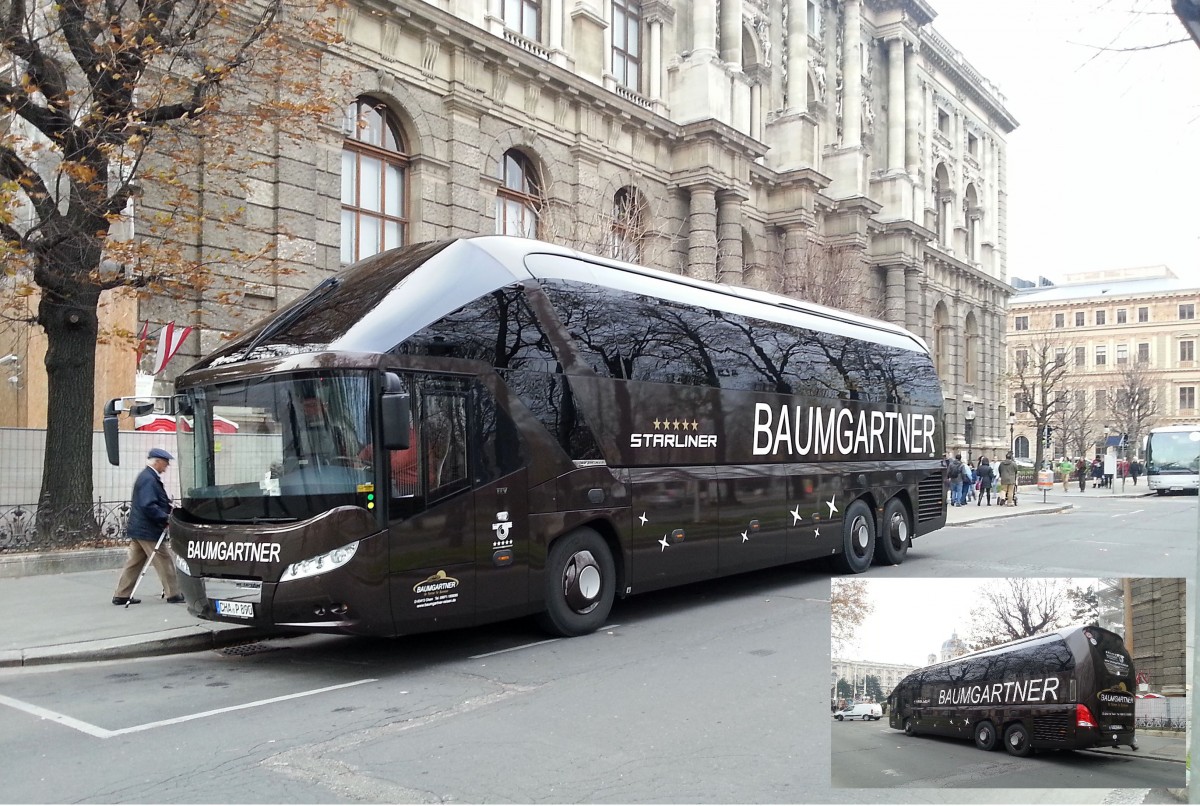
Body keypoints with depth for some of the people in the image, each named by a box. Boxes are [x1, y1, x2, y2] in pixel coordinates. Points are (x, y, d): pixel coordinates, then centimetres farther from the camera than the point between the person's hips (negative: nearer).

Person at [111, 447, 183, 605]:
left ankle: (121, 595, 17)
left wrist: (168, 507, 9)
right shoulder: (148, 479, -18)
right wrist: (166, 518, -22)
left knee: (134, 563, 13)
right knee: (164, 561, -2)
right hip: (148, 530, -10)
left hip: (139, 528, 10)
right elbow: (148, 506, -27)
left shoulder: (147, 476, 16)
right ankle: (173, 594, 4)